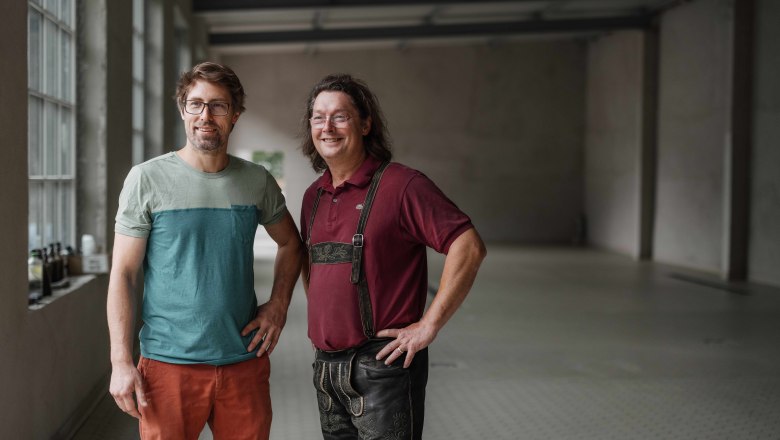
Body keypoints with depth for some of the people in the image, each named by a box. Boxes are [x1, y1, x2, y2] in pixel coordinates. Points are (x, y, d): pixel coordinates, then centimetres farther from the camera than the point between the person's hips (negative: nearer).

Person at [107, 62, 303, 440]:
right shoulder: (147, 178, -4)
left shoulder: (257, 181, 4)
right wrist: (121, 362, -10)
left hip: (245, 362, 3)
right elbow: (122, 274, -4)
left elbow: (290, 243, 20)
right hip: (168, 365, -3)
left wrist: (279, 304, 5)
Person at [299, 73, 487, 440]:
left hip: (381, 363, -7)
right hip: (325, 365, 7)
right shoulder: (313, 196, 11)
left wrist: (429, 326, -18)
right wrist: (318, 319, 14)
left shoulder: (401, 185, -11)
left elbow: (469, 247, -17)